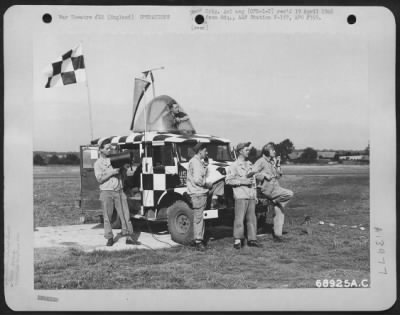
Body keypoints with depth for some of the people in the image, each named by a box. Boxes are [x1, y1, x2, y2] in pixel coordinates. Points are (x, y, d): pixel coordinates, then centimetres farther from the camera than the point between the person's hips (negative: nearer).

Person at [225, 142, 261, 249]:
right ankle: (237, 240, -1)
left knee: (252, 218, 7)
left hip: (251, 196, 7)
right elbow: (228, 180, -10)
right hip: (240, 196, -6)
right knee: (239, 218, -7)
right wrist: (242, 181, -15)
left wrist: (255, 195, 19)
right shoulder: (234, 165, -3)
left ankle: (252, 239, 13)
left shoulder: (249, 164, 17)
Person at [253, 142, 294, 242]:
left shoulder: (272, 161, 20)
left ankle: (277, 234, 11)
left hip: (275, 188, 8)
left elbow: (278, 175, 21)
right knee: (290, 194, -21)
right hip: (267, 189, -8)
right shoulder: (261, 161, -5)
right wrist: (265, 175, -17)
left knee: (279, 212, 4)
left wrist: (277, 165, 9)